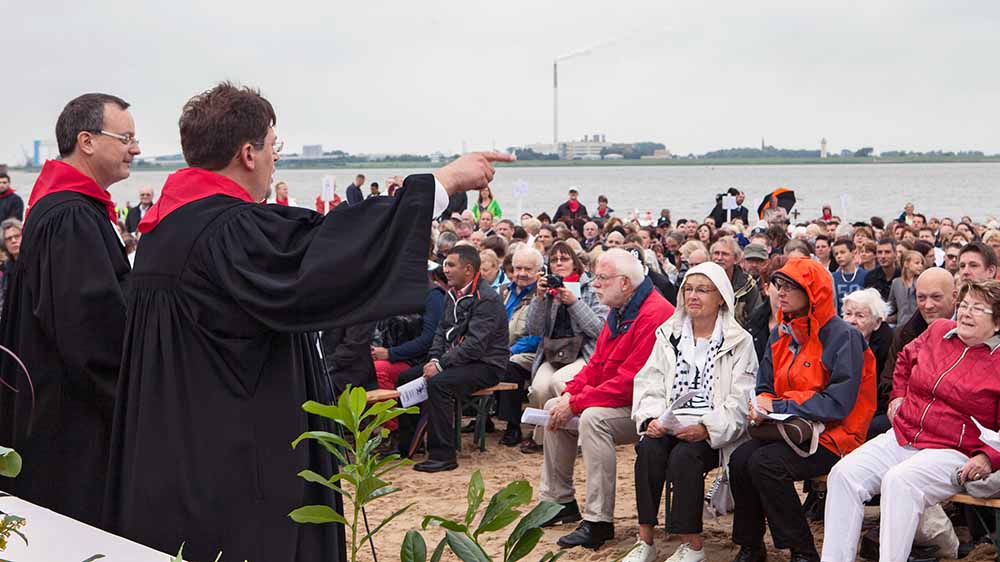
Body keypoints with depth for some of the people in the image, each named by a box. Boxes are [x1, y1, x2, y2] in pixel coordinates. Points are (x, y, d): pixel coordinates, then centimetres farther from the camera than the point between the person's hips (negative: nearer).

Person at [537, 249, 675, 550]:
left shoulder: (655, 314, -23)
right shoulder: (618, 312, 11)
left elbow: (630, 381, -28)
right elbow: (597, 363, 14)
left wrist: (576, 404, -23)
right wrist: (570, 393, -4)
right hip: (616, 399, 11)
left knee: (593, 417, -33)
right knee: (554, 407, 8)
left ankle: (599, 521, -28)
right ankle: (559, 500, 16)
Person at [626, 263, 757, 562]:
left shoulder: (738, 341, 2)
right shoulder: (669, 335, 15)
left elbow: (740, 399, -6)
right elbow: (649, 382, 7)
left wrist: (706, 428, -21)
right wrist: (651, 416, -13)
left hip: (714, 433, -3)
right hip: (669, 423, 4)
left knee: (684, 456, -32)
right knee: (648, 449, -28)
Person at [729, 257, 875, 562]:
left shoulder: (842, 337, -12)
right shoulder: (780, 334, 11)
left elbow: (838, 403, -19)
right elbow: (765, 387, 17)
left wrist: (779, 406, -19)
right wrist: (761, 408, -8)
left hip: (832, 436, -6)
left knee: (766, 463, -29)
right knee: (740, 458, -20)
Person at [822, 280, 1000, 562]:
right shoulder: (939, 331, 12)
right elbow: (905, 359, 33)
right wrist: (898, 395, 22)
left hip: (953, 453, -5)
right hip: (901, 437, 6)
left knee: (899, 481, -35)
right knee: (844, 473, -17)